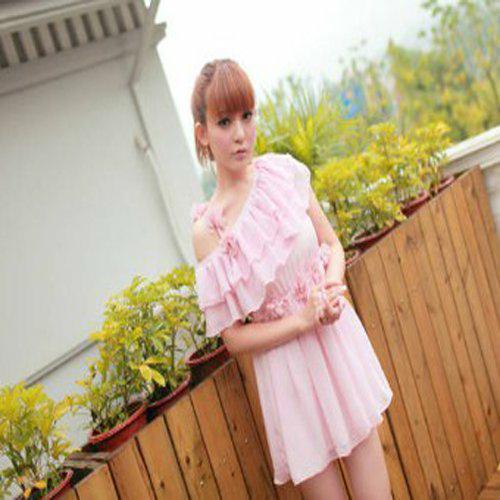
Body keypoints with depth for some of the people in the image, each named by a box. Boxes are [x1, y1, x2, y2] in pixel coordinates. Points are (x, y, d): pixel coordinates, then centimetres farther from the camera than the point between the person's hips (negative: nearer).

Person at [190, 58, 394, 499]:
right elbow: (233, 337, -9)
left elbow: (332, 245, 8)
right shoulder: (208, 230, -13)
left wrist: (333, 289, -12)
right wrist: (304, 320, -17)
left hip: (340, 338, 3)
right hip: (286, 365, -3)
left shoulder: (282, 171, -4)